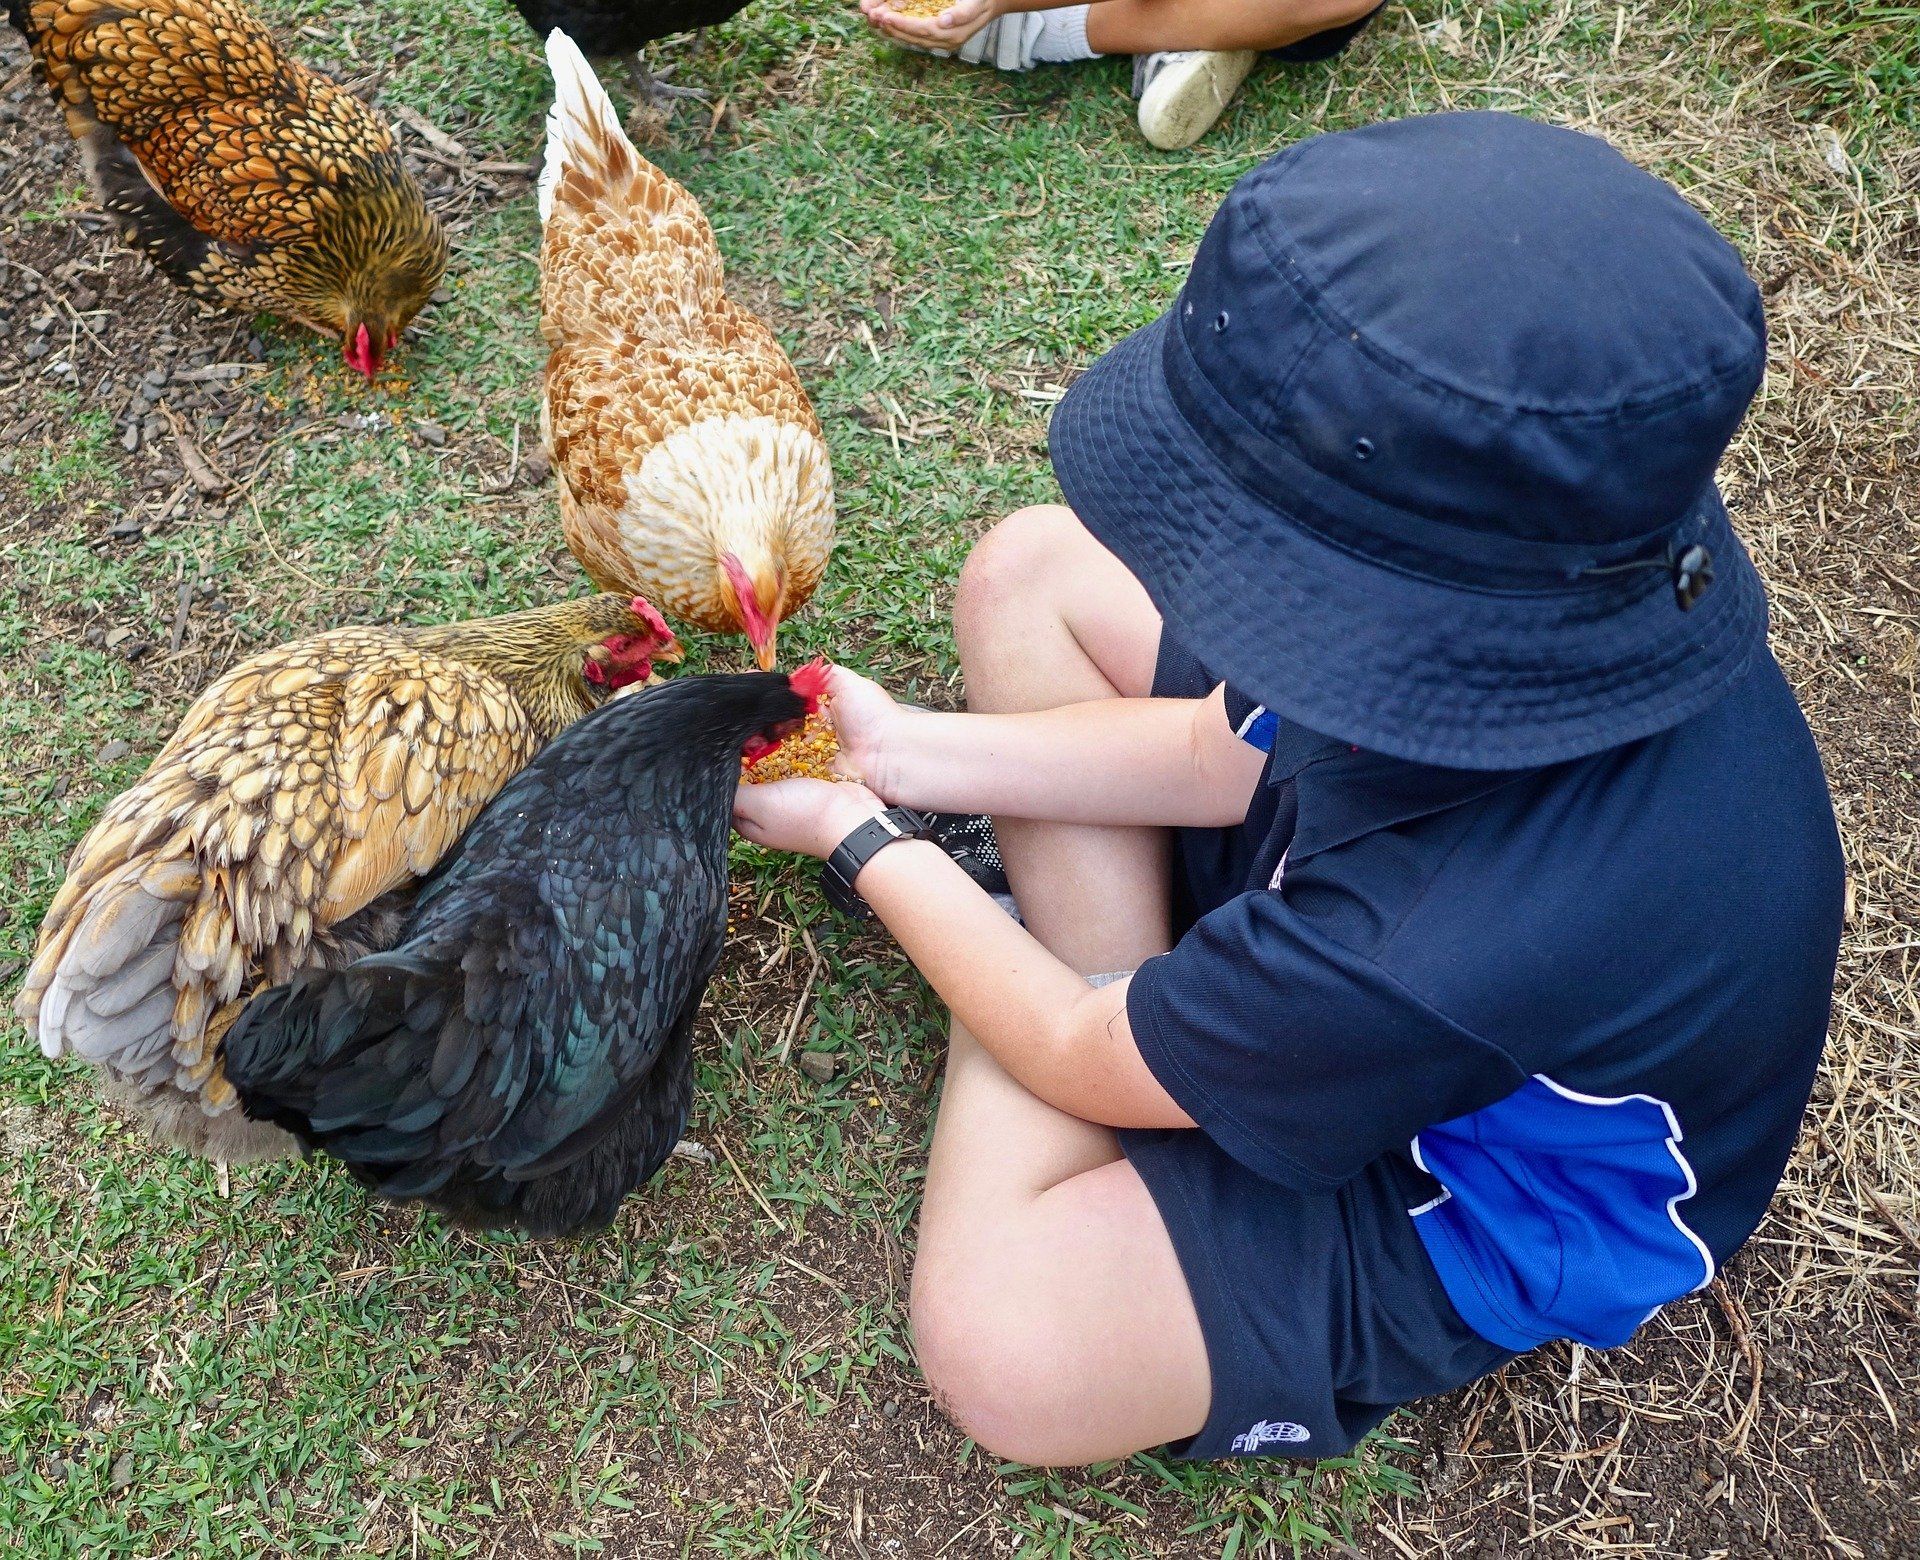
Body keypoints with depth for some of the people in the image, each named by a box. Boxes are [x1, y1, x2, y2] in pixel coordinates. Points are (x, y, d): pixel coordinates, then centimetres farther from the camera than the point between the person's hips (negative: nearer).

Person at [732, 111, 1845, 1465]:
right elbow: (1230, 752, -6)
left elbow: (1083, 1058, -25)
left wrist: (866, 842, -9)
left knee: (1000, 1344, -30)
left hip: (1479, 1200, -5)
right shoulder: (1560, 570, -27)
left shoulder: (1442, 959, -47)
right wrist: (911, 754, -5)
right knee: (1031, 567, -3)